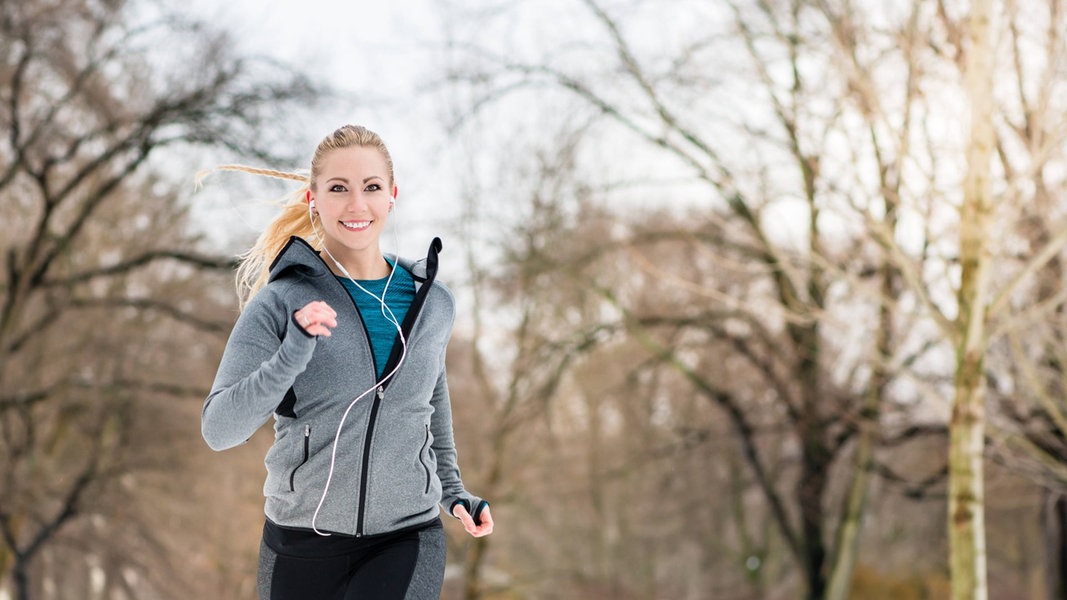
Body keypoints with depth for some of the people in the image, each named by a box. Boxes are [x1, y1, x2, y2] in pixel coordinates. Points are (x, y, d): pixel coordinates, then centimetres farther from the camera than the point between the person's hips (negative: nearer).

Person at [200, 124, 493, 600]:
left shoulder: (433, 303, 6)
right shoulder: (281, 302, -6)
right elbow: (219, 428, -14)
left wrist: (454, 493, 19)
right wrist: (294, 353, -26)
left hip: (408, 540, 1)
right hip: (302, 545, -1)